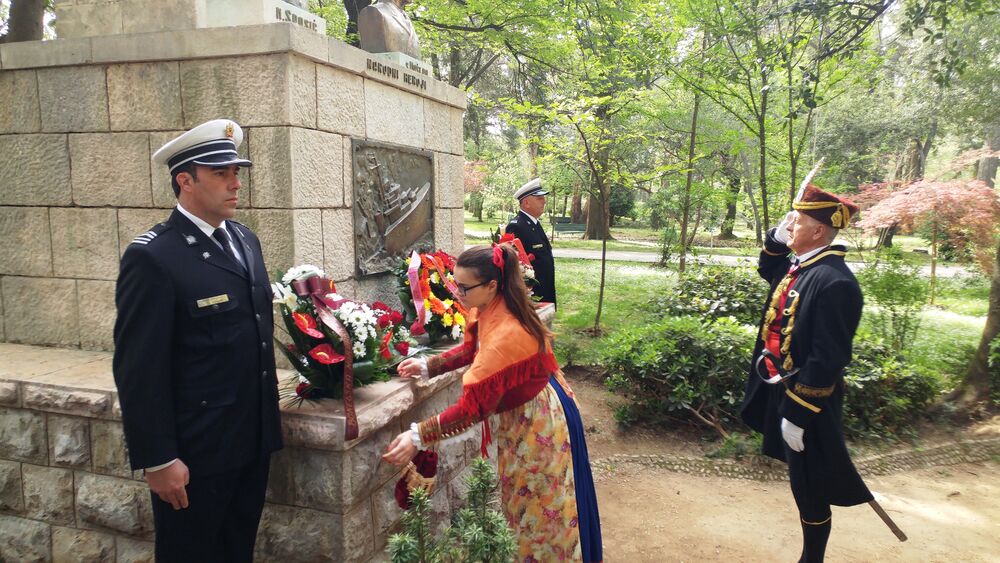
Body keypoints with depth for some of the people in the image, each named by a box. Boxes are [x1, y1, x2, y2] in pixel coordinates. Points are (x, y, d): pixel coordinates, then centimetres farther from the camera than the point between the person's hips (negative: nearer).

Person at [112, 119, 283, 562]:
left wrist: (268, 414, 14)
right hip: (194, 451, -6)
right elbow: (139, 370, -17)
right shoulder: (153, 257, -17)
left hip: (253, 440, 7)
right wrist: (158, 460, -16)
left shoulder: (245, 240, 6)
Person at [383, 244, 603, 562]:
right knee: (521, 499, 22)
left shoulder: (505, 334, -36)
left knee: (538, 506, 10)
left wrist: (418, 437, -32)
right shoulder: (490, 308, -9)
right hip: (519, 412, 9)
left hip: (537, 420, -9)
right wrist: (428, 366, -1)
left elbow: (473, 406, -34)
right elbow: (472, 349, 10)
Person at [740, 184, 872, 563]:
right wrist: (776, 239, 7)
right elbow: (768, 272, 27)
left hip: (805, 399, -9)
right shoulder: (799, 265, 2)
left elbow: (826, 359, -27)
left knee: (809, 488, 7)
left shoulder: (834, 282, -26)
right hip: (782, 389, 9)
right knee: (800, 481, 24)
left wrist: (797, 415, -23)